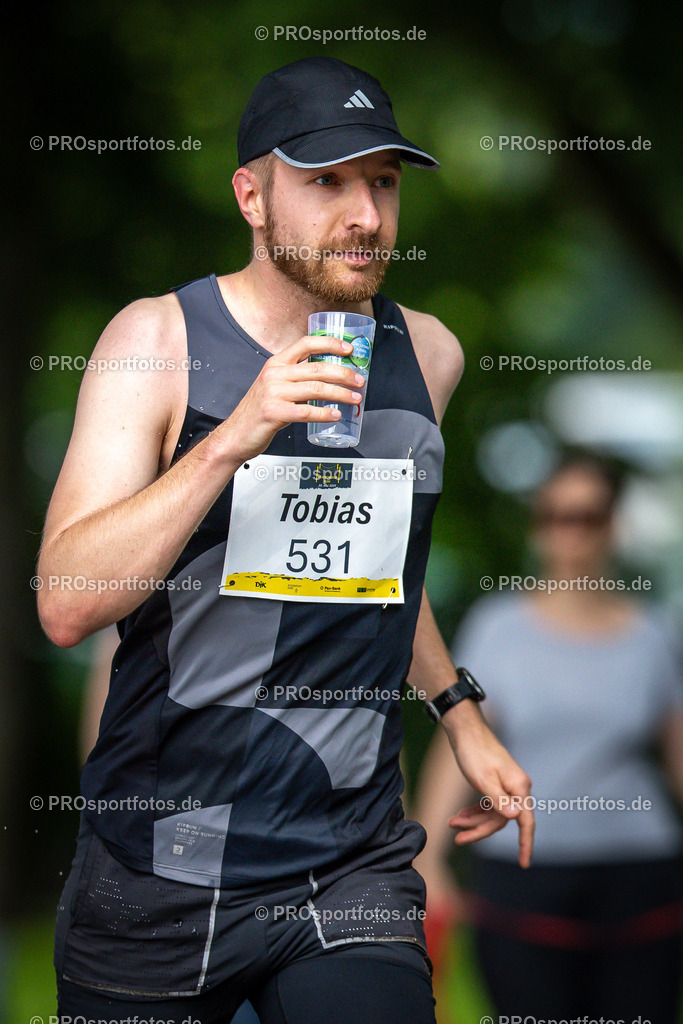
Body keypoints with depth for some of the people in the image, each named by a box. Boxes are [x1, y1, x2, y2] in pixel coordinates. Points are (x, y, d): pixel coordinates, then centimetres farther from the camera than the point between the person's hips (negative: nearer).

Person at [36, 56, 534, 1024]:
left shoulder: (427, 354, 6)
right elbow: (65, 606, -19)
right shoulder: (159, 340, -7)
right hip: (158, 874, -2)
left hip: (352, 869, 2)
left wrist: (459, 712, 23)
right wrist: (231, 440, -26)